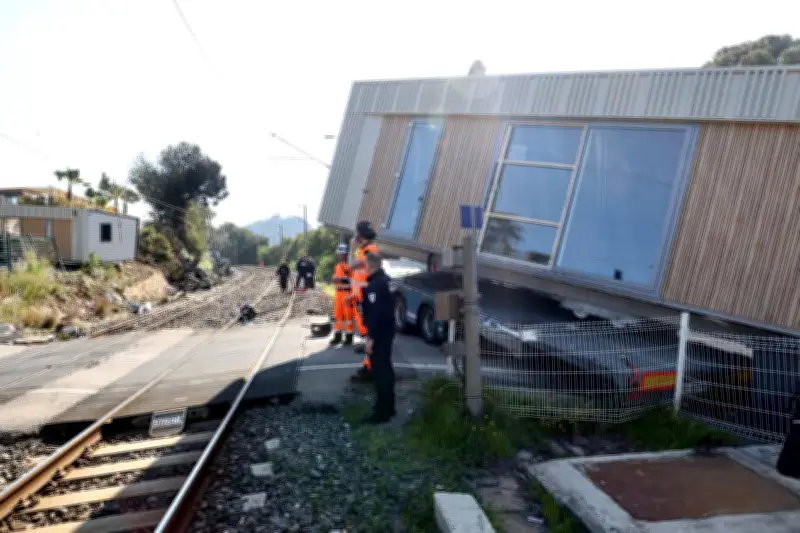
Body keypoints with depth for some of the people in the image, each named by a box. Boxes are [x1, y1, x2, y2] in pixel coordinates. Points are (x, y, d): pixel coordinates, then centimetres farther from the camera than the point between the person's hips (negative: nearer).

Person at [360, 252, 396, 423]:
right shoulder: (384, 280, 10)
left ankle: (382, 412, 2)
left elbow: (375, 312, -26)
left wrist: (371, 338, -24)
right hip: (387, 331, 10)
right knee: (385, 368, 18)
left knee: (379, 371, -4)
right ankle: (388, 406, 29)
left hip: (379, 334, -10)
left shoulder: (374, 285, -21)